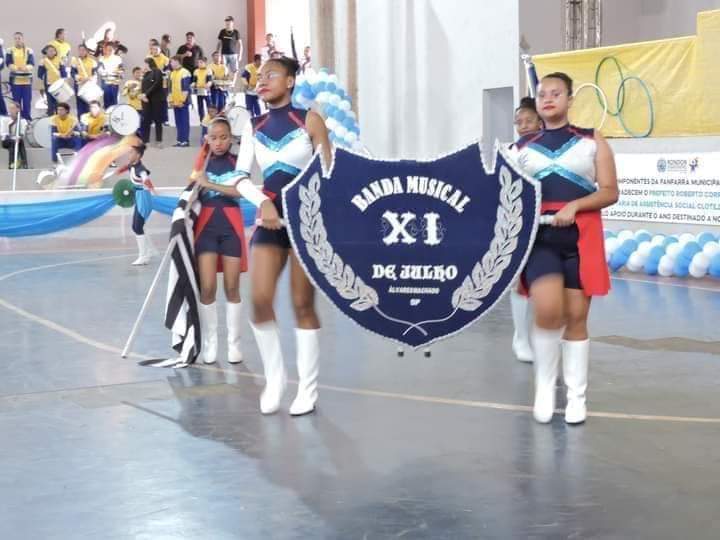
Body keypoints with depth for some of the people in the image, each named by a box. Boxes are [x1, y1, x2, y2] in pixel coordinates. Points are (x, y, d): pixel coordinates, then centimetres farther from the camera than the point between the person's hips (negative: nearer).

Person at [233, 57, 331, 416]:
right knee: (260, 301, -8)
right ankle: (275, 376, 12)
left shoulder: (309, 120, -4)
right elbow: (241, 177, 4)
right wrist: (263, 202, -15)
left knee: (303, 305, 1)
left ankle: (308, 388, 11)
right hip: (270, 219, 4)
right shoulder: (253, 127, 8)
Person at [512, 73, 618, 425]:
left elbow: (610, 193, 1)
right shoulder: (522, 147, 12)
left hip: (581, 238, 0)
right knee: (548, 311, -19)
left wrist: (574, 206, -15)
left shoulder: (592, 142, 6)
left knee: (576, 317, 3)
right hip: (539, 236, 0)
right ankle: (545, 386, 2)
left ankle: (577, 395, 16)